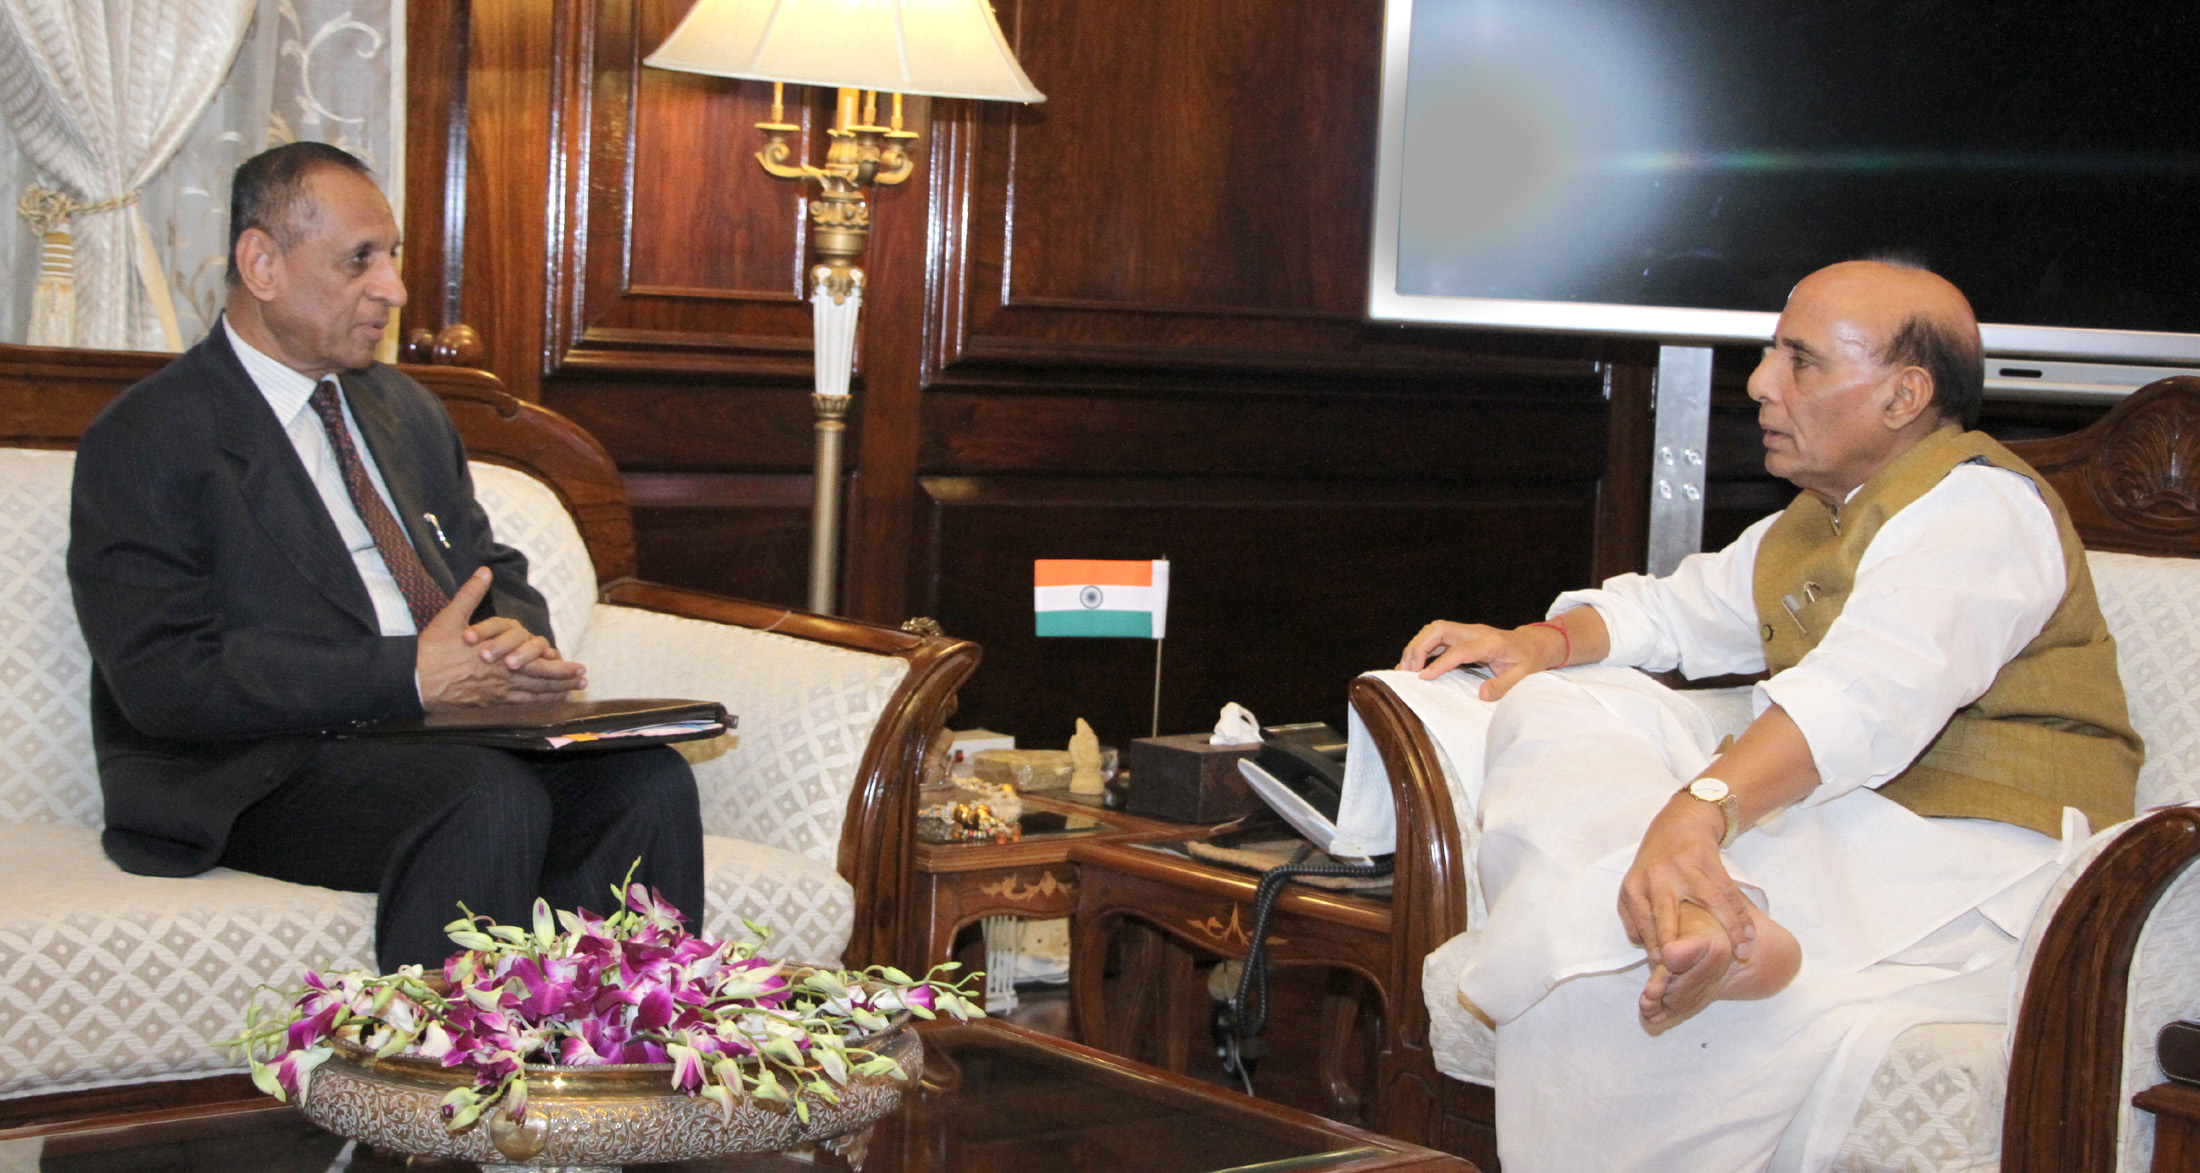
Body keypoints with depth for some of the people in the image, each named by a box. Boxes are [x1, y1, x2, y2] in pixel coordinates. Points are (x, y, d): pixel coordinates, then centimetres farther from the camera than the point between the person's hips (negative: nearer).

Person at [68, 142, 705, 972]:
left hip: (448, 730, 7)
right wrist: (411, 675, -21)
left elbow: (495, 574, 25)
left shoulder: (406, 409, 22)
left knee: (647, 781, -22)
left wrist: (514, 636, -3)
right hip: (269, 772, -7)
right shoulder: (144, 440, -3)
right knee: (492, 801, -34)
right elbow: (164, 677, -14)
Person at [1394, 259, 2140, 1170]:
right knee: (1561, 708, -8)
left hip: (1967, 861, -10)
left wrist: (1701, 808, -43)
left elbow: (1873, 691, -28)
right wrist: (1545, 642, 14)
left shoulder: (1979, 505, -9)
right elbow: (1676, 609, 37)